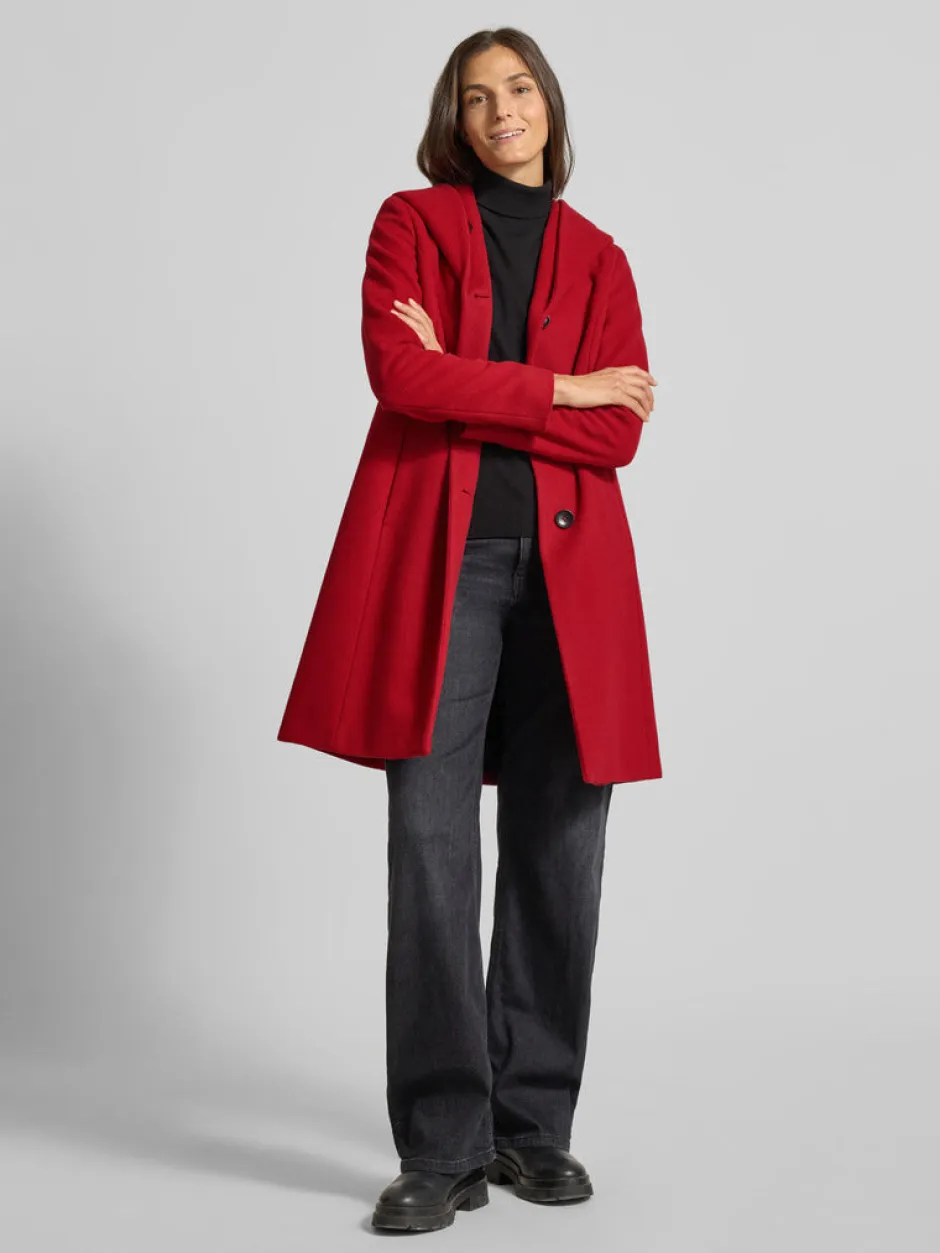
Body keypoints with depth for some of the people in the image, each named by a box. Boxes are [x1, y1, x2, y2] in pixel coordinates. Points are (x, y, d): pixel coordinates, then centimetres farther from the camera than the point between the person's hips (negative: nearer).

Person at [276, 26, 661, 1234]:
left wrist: (467, 386, -7)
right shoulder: (411, 222, 11)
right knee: (430, 841, -8)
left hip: (567, 564, 3)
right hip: (432, 554, -2)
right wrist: (552, 388, -3)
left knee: (560, 847, 1)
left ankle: (535, 1125, 15)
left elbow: (619, 429, 1)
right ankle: (445, 1146, 0)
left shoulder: (598, 257, 16)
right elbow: (400, 375, -7)